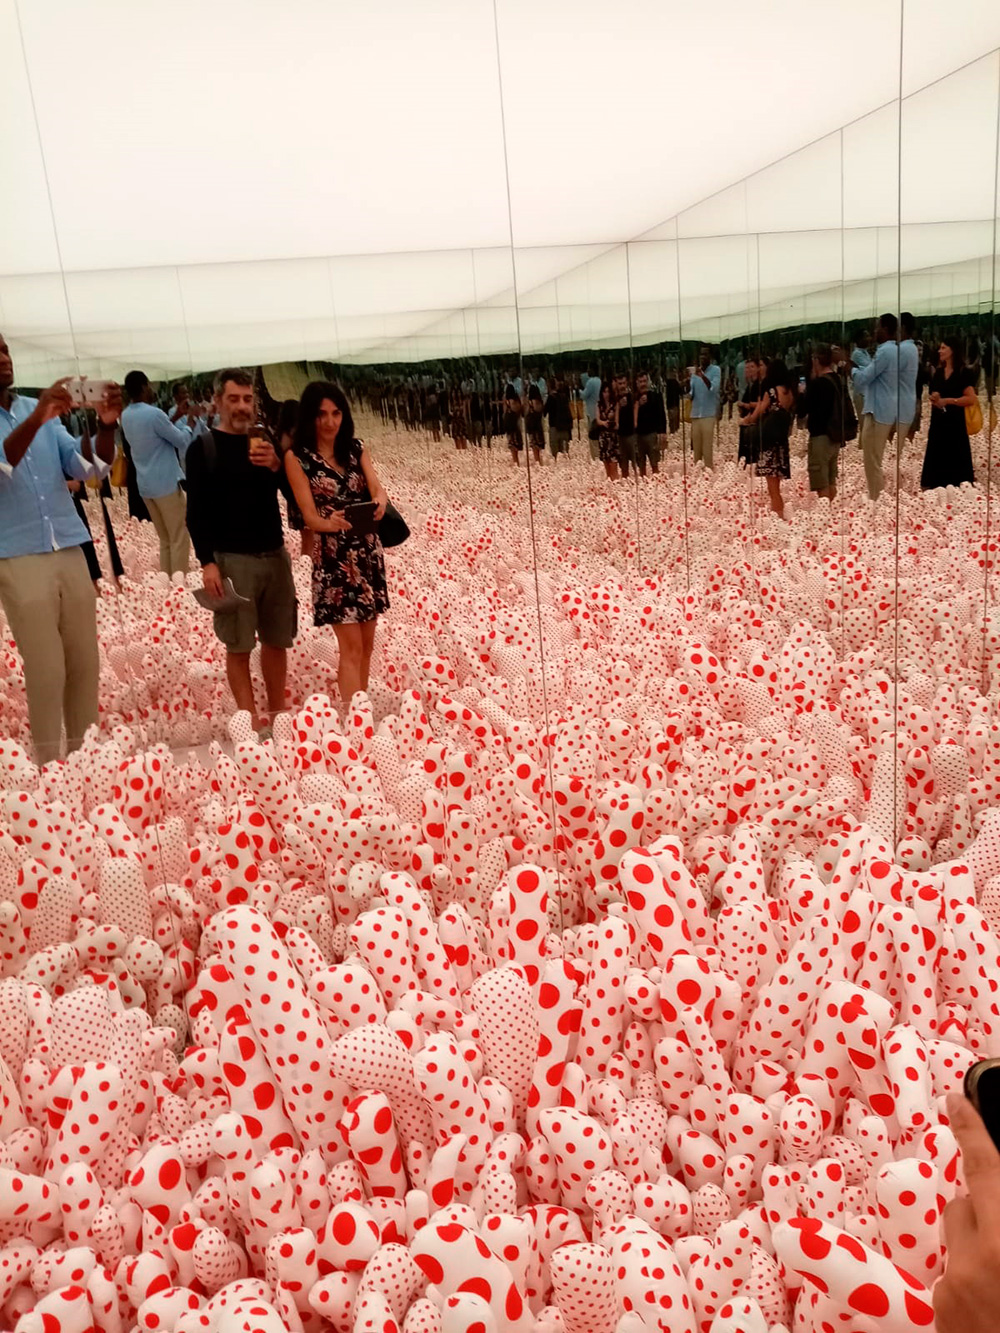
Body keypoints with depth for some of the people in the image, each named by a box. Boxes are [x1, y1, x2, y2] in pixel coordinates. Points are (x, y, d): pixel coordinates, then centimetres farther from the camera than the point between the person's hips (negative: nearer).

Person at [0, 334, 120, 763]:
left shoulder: (41, 411, 11)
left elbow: (87, 467, 3)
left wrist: (106, 426, -16)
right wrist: (36, 419, -38)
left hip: (70, 552, 5)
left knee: (86, 663, 9)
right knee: (46, 671, 0)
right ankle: (50, 765, 12)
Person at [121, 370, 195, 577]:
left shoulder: (126, 416, 8)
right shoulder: (153, 414, -15)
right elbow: (182, 441, -7)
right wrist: (189, 424, 10)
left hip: (145, 485, 8)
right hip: (166, 483, -8)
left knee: (165, 540, 14)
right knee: (180, 539, -2)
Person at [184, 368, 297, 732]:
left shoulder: (266, 441, 10)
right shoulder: (202, 447, -1)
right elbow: (196, 512, -5)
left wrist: (276, 466, -15)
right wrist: (207, 562, -14)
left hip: (275, 555, 4)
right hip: (231, 559, -4)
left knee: (276, 641, 9)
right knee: (238, 645, -1)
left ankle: (277, 713, 20)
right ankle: (250, 719, 6)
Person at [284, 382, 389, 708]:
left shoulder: (356, 449, 7)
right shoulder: (297, 457, -6)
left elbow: (377, 487, -7)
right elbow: (309, 514, -13)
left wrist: (380, 502, -31)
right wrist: (331, 523, -36)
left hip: (369, 552, 5)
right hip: (333, 556, -5)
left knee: (367, 643, 12)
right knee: (351, 647, -8)